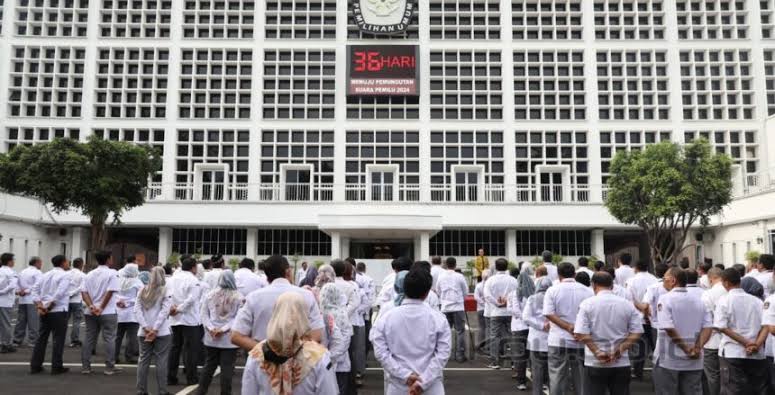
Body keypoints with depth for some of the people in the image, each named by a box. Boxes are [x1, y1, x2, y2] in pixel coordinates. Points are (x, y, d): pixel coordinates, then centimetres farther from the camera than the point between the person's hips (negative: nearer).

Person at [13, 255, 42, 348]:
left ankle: (17, 340, 16)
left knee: (21, 320, 12)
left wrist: (21, 291, 0)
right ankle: (32, 340, -2)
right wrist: (28, 291, -10)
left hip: (22, 300, 7)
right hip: (33, 300, -7)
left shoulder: (22, 272, 16)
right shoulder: (37, 272, -8)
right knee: (34, 321, -3)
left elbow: (17, 284, 13)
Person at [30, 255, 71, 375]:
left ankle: (35, 366, 16)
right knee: (58, 339, 1)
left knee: (41, 338, 13)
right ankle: (56, 367, 4)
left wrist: (39, 305, -1)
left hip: (44, 311, 7)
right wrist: (49, 306, -11)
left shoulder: (46, 274, 14)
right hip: (58, 311, -7)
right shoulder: (65, 275, -8)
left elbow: (35, 289, 7)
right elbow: (59, 294, -20)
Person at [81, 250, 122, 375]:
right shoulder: (112, 273, -7)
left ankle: (85, 367, 14)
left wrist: (91, 306, -9)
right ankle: (109, 367, 3)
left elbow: (84, 292, 1)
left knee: (89, 339, 11)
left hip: (91, 312, 5)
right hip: (108, 313, -5)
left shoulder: (90, 274, 10)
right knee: (109, 339, 1)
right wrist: (101, 308, -11)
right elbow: (110, 292, -16)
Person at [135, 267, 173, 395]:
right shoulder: (166, 291, -5)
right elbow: (164, 311, -14)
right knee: (161, 361, 1)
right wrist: (155, 329, -13)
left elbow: (137, 310, 0)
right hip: (162, 332, -4)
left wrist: (146, 328, -5)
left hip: (144, 332, 4)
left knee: (143, 360, 11)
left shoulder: (142, 291, 7)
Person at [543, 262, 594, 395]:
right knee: (582, 379, 12)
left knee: (557, 378, 6)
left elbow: (549, 314, -12)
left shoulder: (552, 290, -2)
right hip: (582, 342, 1)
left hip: (558, 341, -1)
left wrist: (569, 327, -15)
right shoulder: (587, 291, 2)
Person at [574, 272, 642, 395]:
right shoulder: (627, 304, 1)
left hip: (595, 363, -2)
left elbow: (581, 333, -16)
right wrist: (620, 349, -7)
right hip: (621, 363, 2)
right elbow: (636, 332, -3)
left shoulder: (587, 304, -8)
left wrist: (597, 352, -12)